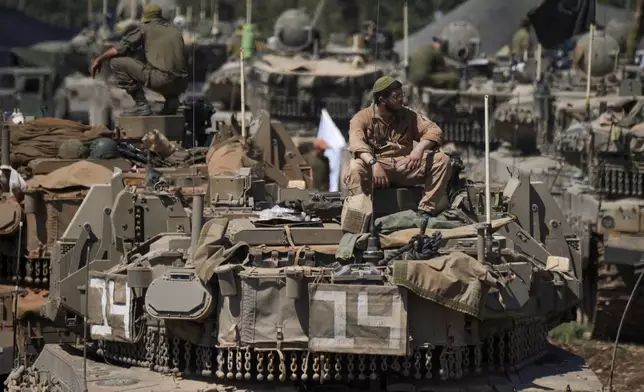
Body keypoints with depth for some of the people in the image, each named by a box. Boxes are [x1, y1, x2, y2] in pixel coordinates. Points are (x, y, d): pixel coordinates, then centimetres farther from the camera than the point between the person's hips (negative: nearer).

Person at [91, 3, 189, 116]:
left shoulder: (146, 28, 10)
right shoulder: (175, 30, 25)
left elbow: (121, 48, 6)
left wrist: (100, 59, 17)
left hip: (161, 79, -6)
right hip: (180, 85, 6)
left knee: (117, 62, 5)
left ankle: (141, 104, 0)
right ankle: (172, 98, 10)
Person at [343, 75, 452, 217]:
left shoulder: (407, 115, 14)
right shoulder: (363, 118, 0)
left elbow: (434, 130, 5)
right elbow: (356, 143, -19)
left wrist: (420, 147, -19)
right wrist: (373, 163, -38)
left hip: (405, 165, 4)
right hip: (377, 164, -4)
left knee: (442, 160, -16)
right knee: (356, 167, -37)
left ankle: (426, 210, -21)